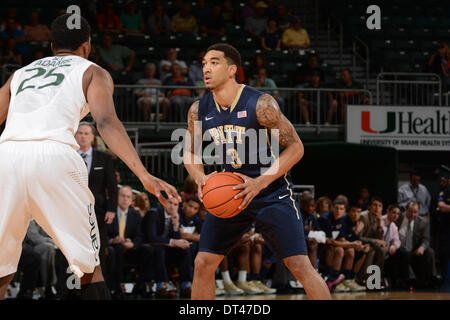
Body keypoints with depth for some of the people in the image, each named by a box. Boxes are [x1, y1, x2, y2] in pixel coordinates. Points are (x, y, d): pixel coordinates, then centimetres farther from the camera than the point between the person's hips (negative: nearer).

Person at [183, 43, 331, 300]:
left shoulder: (260, 104, -20)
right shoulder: (199, 110, -5)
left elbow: (296, 147, -17)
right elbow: (190, 153, 10)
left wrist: (260, 183, -26)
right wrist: (201, 178, -13)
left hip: (273, 193, -5)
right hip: (230, 193, 5)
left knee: (301, 266, -11)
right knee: (203, 264, 0)